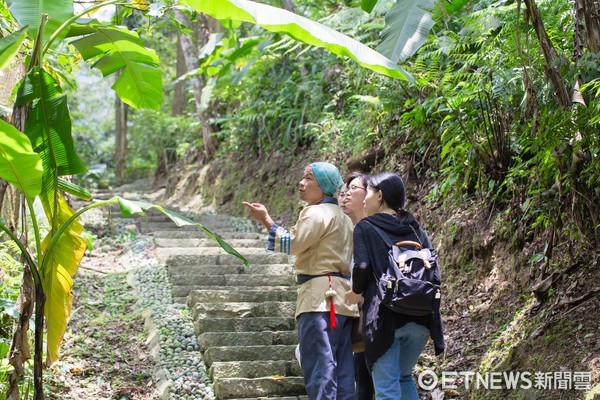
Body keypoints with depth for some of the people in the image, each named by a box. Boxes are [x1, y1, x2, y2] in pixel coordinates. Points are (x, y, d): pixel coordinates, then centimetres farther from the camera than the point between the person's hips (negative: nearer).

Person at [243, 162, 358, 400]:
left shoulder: (317, 213, -8)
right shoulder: (341, 216, 23)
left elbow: (292, 244, -13)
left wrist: (266, 220, -6)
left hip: (321, 297, -10)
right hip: (342, 297, 10)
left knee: (320, 369, -11)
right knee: (343, 371, 7)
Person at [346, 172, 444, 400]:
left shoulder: (365, 228, 0)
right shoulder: (415, 229, 15)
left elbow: (362, 267, -13)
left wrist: (356, 292, 5)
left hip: (385, 316, -6)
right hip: (421, 317, 6)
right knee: (404, 377, 22)